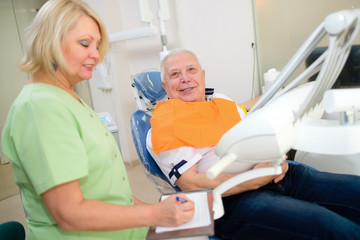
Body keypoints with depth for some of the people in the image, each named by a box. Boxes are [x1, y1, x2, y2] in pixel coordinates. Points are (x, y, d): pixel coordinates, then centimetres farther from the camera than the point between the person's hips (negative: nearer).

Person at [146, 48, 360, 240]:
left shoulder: (222, 102, 21)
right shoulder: (163, 124, 0)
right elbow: (190, 183, -10)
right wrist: (254, 180, -15)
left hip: (278, 176, 8)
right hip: (234, 198, -7)